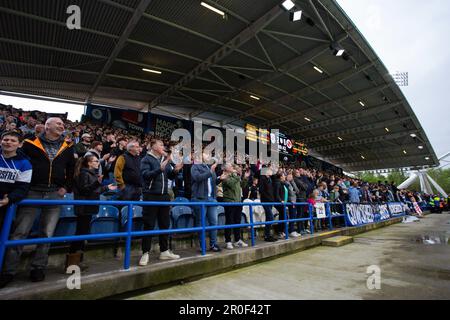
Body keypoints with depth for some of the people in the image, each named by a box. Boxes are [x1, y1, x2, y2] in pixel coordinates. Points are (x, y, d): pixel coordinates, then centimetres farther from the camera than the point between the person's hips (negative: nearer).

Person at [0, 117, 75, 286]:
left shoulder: (67, 147, 9)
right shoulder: (31, 144, 1)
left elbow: (71, 168, 14)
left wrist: (66, 187, 4)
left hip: (55, 195, 2)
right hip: (32, 193, -2)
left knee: (47, 234, 6)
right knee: (19, 232, 1)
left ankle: (38, 267, 18)